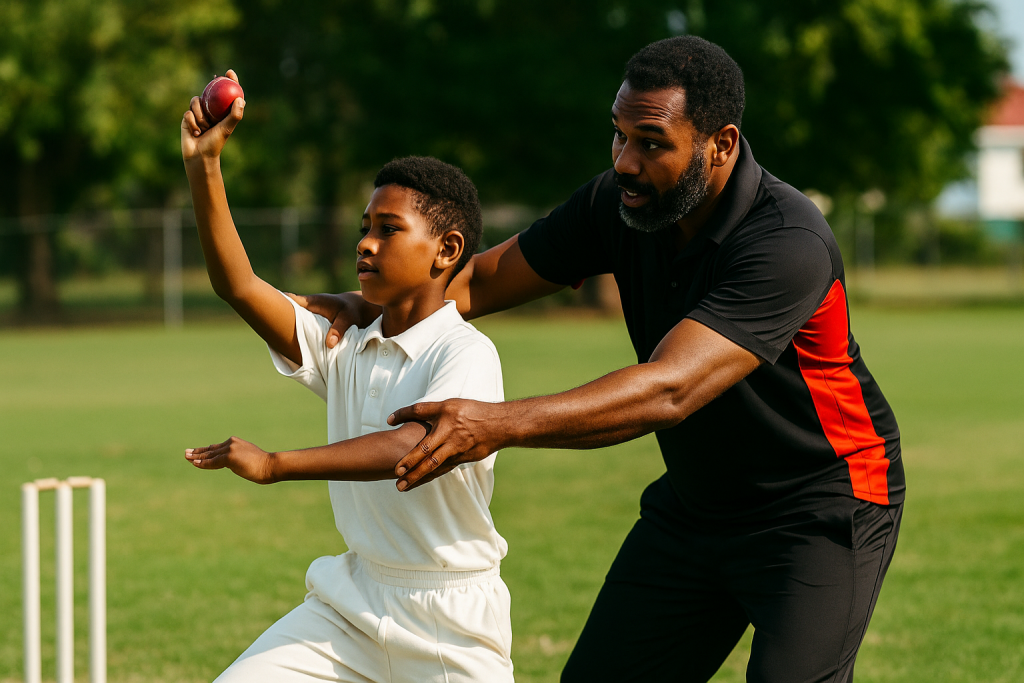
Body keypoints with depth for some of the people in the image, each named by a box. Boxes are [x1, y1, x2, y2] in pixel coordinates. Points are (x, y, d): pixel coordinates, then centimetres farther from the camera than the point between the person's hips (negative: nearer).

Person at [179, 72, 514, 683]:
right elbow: (238, 286, 1)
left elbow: (411, 447, -30)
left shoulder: (468, 352, -14)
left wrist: (275, 464, -36)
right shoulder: (344, 347, 7)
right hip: (351, 604, 6)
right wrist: (205, 166, -6)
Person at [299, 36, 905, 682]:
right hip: (692, 504, 7)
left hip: (822, 505, -7)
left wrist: (500, 424, -50)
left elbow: (669, 392, -41)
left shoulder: (789, 243, -31)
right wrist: (363, 306, -16)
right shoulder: (619, 204, -8)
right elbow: (484, 278, 4)